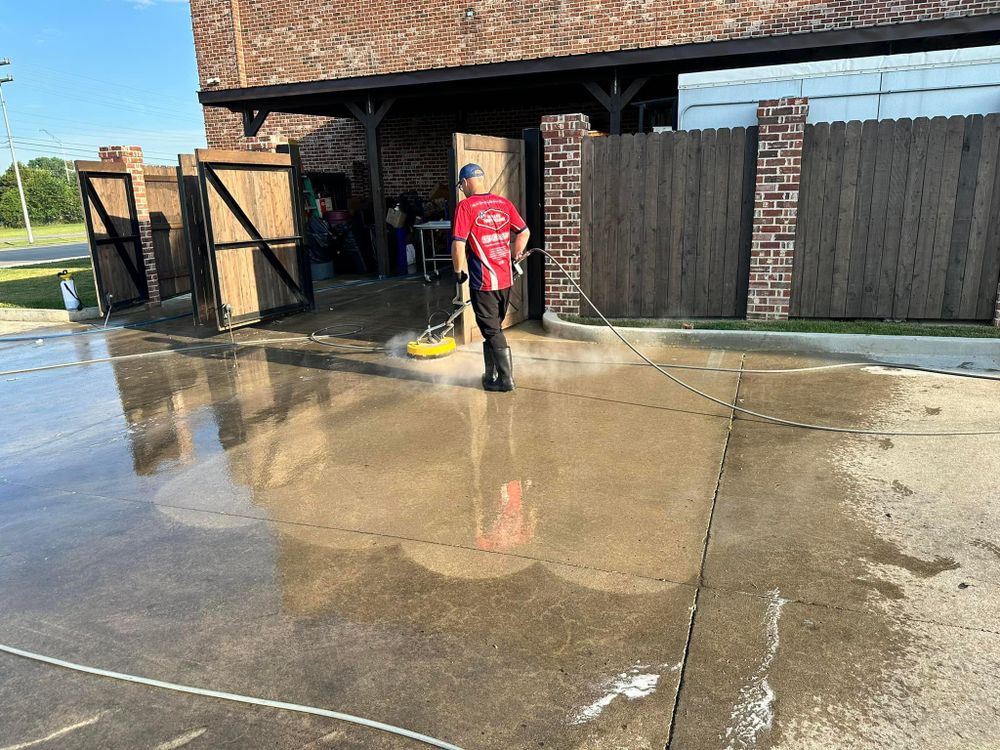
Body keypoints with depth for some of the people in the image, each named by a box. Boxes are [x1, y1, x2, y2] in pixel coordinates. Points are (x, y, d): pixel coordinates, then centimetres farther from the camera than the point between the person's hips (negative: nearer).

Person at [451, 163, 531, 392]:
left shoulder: (466, 206, -11)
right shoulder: (503, 203, 6)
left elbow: (458, 244, -16)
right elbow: (524, 232, 11)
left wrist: (459, 271, -2)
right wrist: (515, 259, 22)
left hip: (483, 281, -6)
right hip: (506, 278, 6)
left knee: (492, 331, 3)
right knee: (493, 328, 19)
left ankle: (505, 379, 6)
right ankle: (491, 375, 28)